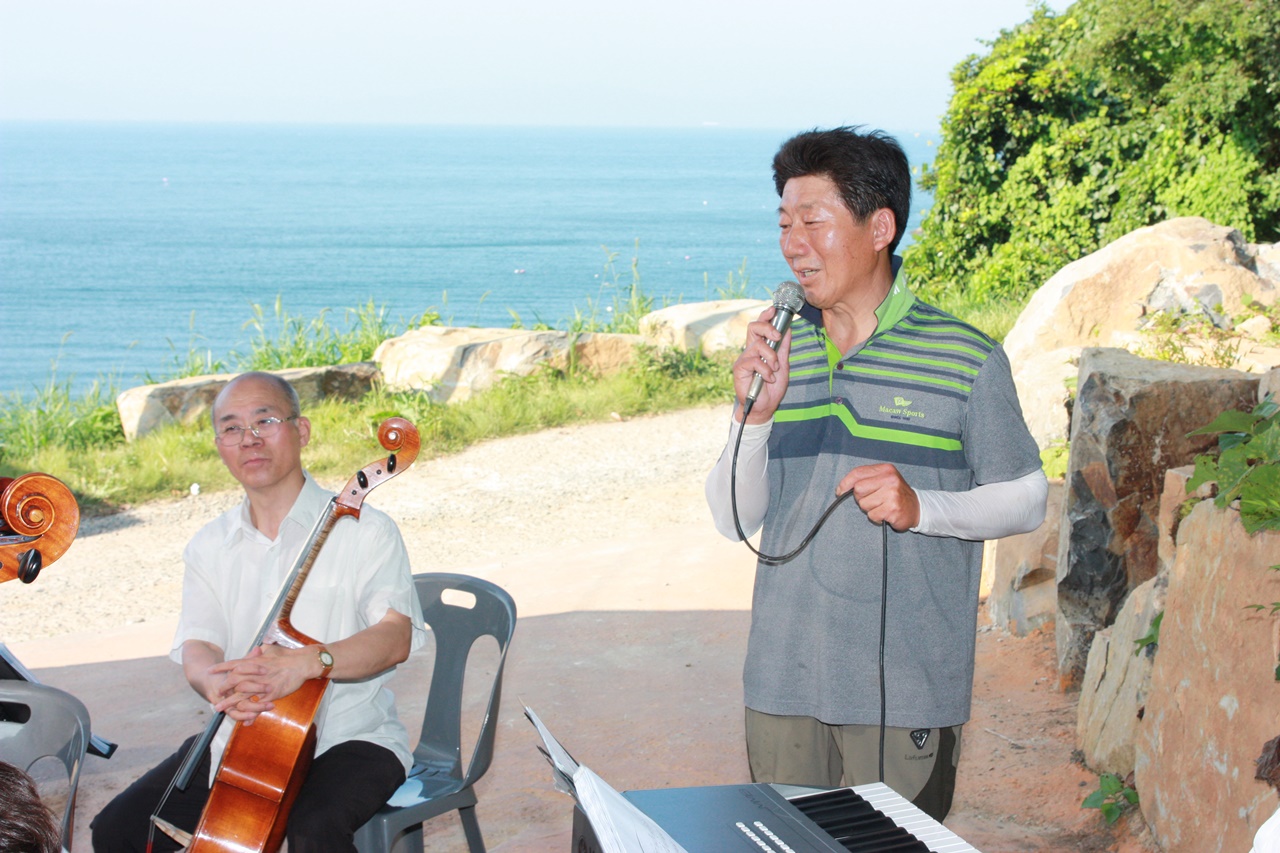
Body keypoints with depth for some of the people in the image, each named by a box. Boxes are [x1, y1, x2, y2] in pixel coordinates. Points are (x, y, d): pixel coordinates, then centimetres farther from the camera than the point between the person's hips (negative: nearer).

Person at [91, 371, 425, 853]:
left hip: (347, 738, -5)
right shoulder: (210, 547, 9)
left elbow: (396, 635, -19)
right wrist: (215, 683, -29)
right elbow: (196, 646, -2)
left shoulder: (363, 531, -6)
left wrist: (309, 661, -38)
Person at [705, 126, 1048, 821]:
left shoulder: (965, 359, -5)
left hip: (907, 690, -3)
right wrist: (754, 415, -11)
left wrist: (922, 507, -16)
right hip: (783, 684, 4)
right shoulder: (778, 352, 5)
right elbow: (734, 521, 6)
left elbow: (1026, 500, 1)